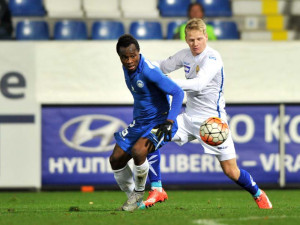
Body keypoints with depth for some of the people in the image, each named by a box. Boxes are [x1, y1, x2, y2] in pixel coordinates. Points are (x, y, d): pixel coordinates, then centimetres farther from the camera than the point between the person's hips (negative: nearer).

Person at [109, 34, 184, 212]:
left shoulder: (149, 71, -26)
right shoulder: (127, 67, 0)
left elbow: (178, 92, -25)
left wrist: (169, 122, -31)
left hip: (159, 122, -9)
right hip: (139, 122, 9)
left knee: (138, 151, -31)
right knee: (116, 159, 3)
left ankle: (139, 192, -5)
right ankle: (135, 199, 22)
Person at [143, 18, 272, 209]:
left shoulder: (212, 58, -19)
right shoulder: (185, 55, 3)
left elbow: (199, 84, -33)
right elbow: (163, 66, 18)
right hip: (189, 118, 6)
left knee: (231, 172, -6)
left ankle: (257, 194, 25)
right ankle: (157, 191, -6)